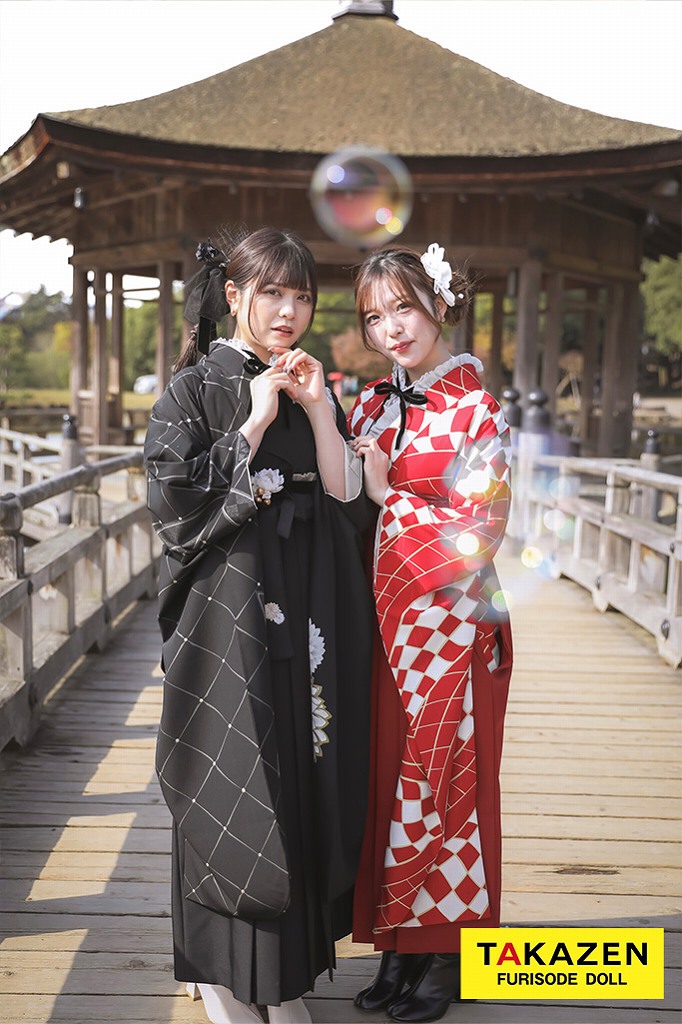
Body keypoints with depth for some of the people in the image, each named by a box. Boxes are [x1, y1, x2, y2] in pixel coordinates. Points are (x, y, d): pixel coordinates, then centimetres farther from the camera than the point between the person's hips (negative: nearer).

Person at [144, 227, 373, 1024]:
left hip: (308, 616, 5)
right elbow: (177, 501, -13)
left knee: (304, 774, 8)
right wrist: (256, 423, -13)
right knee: (232, 785, 0)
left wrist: (317, 408, -6)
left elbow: (349, 501, 4)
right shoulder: (194, 389, -2)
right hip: (229, 615, -5)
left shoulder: (314, 392, 12)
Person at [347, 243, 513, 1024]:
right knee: (387, 774, 10)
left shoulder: (476, 413, -9)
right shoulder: (370, 407, 8)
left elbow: (481, 534, -13)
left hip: (450, 625, -5)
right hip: (383, 623, 5)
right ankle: (399, 943, 25)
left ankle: (446, 953, 21)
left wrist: (390, 495, -15)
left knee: (444, 779, 5)